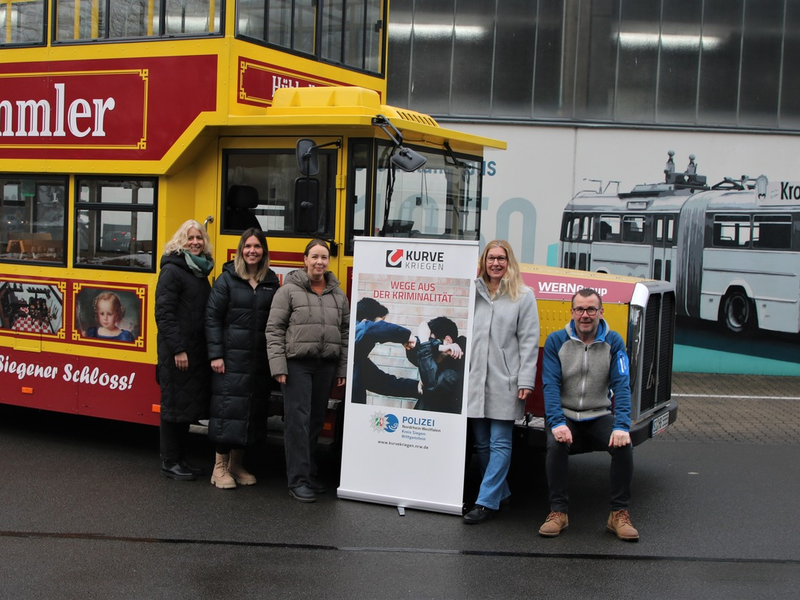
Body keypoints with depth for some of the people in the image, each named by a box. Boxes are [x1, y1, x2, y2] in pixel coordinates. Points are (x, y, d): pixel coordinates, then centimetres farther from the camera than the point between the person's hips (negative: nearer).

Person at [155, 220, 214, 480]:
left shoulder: (200, 272, 14)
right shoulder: (172, 271, -9)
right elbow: (164, 313, -14)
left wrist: (211, 350, 10)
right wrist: (178, 349, -19)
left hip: (197, 351, 8)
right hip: (176, 352, -8)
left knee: (189, 404, 13)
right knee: (174, 404, 0)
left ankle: (181, 458, 23)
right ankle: (169, 462, 10)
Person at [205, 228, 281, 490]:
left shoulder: (272, 282, 9)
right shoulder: (227, 279, -1)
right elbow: (212, 318, -3)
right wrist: (215, 355, -9)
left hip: (260, 360, 4)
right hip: (231, 358, -4)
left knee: (254, 412, 8)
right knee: (227, 408, -4)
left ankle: (237, 464, 21)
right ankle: (220, 466, 8)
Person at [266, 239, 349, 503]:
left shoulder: (338, 295, 12)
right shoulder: (289, 290, -2)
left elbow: (346, 332, 14)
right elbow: (274, 329, -4)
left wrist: (343, 369, 9)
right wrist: (278, 365, -11)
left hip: (326, 366, 5)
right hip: (297, 364, -5)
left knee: (316, 421, 11)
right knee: (298, 420, -6)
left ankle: (310, 474, 23)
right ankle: (298, 481, -3)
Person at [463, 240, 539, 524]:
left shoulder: (523, 296, 2)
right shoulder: (472, 291, 10)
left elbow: (529, 341, -2)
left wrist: (526, 381, -9)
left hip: (504, 383, -4)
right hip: (475, 380, 4)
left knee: (500, 444, -3)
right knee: (481, 444, 10)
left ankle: (487, 501, 0)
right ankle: (500, 493, 24)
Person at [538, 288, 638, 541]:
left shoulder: (613, 342, 1)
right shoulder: (556, 341, -2)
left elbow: (621, 386, -8)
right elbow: (550, 385, -10)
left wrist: (622, 426, -23)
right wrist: (557, 423, -25)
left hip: (599, 416, 1)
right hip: (565, 416, -1)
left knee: (623, 444, -26)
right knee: (556, 445, -31)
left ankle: (619, 513, -13)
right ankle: (558, 511, -18)